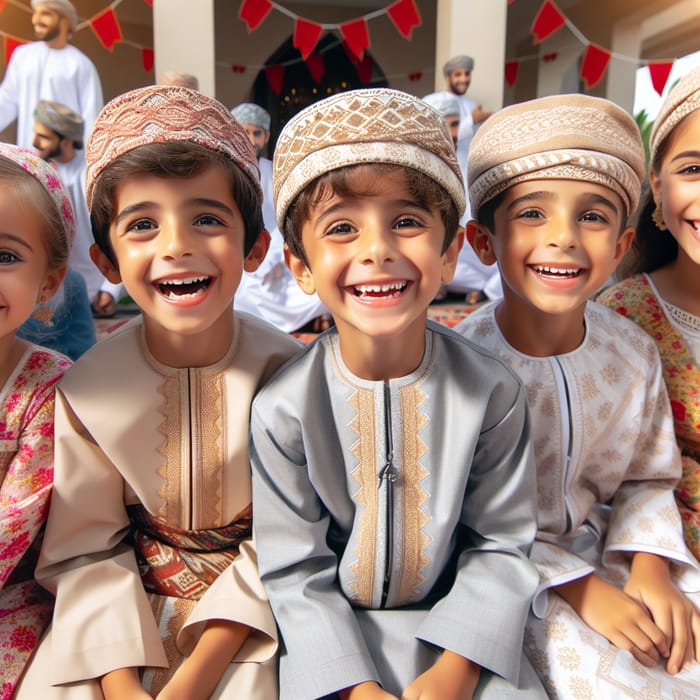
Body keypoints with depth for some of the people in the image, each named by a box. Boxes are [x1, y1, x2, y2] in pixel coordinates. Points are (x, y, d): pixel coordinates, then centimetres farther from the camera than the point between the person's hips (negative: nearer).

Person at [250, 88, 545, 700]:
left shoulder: (492, 391, -15)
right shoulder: (283, 408, -18)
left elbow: (500, 544, -7)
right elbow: (295, 569, -10)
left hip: (457, 627, 1)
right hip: (333, 634, -1)